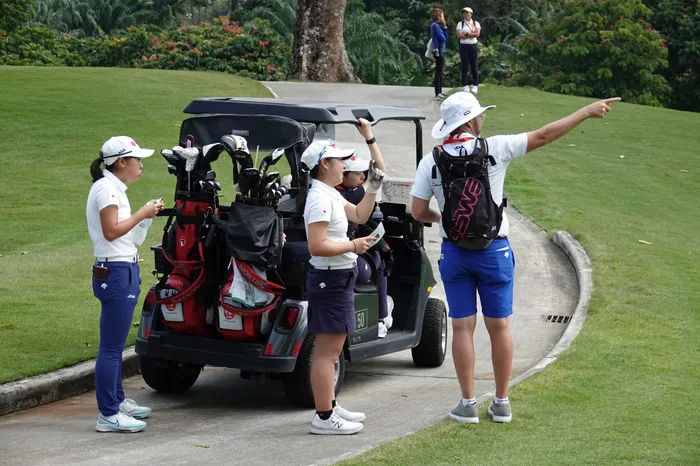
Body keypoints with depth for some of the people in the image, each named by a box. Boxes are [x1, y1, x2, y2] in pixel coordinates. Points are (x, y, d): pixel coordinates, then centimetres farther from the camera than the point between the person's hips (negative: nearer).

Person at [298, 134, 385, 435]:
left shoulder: (331, 195, 14)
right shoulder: (320, 199, -18)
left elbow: (359, 215, 26)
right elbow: (317, 246, -25)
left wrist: (372, 188, 15)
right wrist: (353, 246, -18)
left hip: (339, 278, 11)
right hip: (329, 279, -11)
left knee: (331, 349, 18)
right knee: (328, 351, -9)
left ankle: (329, 407, 27)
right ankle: (324, 418, -7)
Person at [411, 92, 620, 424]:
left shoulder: (430, 162, -4)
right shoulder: (494, 149, -10)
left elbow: (418, 213, -2)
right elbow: (544, 136, -8)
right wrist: (588, 111, -1)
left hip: (454, 251, 2)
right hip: (494, 250, -1)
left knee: (462, 327, 5)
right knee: (499, 326, 7)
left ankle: (468, 404, 6)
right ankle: (501, 403, 13)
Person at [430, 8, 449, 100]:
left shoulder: (438, 25, 17)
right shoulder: (435, 25, -13)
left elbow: (445, 37, 15)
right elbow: (443, 38, -15)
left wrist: (445, 27, 8)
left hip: (441, 50, 10)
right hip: (439, 50, -10)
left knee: (440, 72, 14)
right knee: (439, 72, -8)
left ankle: (439, 92, 20)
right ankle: (437, 94, -8)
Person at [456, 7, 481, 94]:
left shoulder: (476, 23, 7)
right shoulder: (460, 24, 6)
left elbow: (477, 34, -10)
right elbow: (459, 35, -10)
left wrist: (466, 34, -11)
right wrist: (472, 34, -9)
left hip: (473, 46, 0)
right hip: (464, 46, 0)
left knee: (474, 67, 0)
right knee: (465, 67, -2)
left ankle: (475, 86, 3)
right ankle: (465, 86, 1)